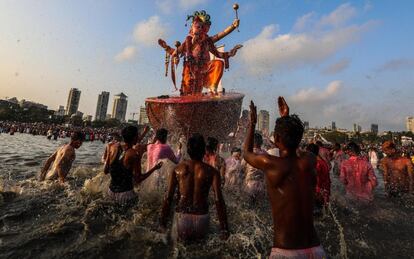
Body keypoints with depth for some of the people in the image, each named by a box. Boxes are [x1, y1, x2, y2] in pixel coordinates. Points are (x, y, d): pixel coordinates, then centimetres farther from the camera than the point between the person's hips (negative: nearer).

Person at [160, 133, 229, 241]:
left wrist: (163, 219, 9)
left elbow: (168, 197, -2)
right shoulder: (212, 172, -8)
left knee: (182, 240, 27)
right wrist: (224, 228, -6)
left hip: (181, 217, 1)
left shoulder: (177, 169, -2)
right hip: (201, 218, -1)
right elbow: (219, 200, -13)